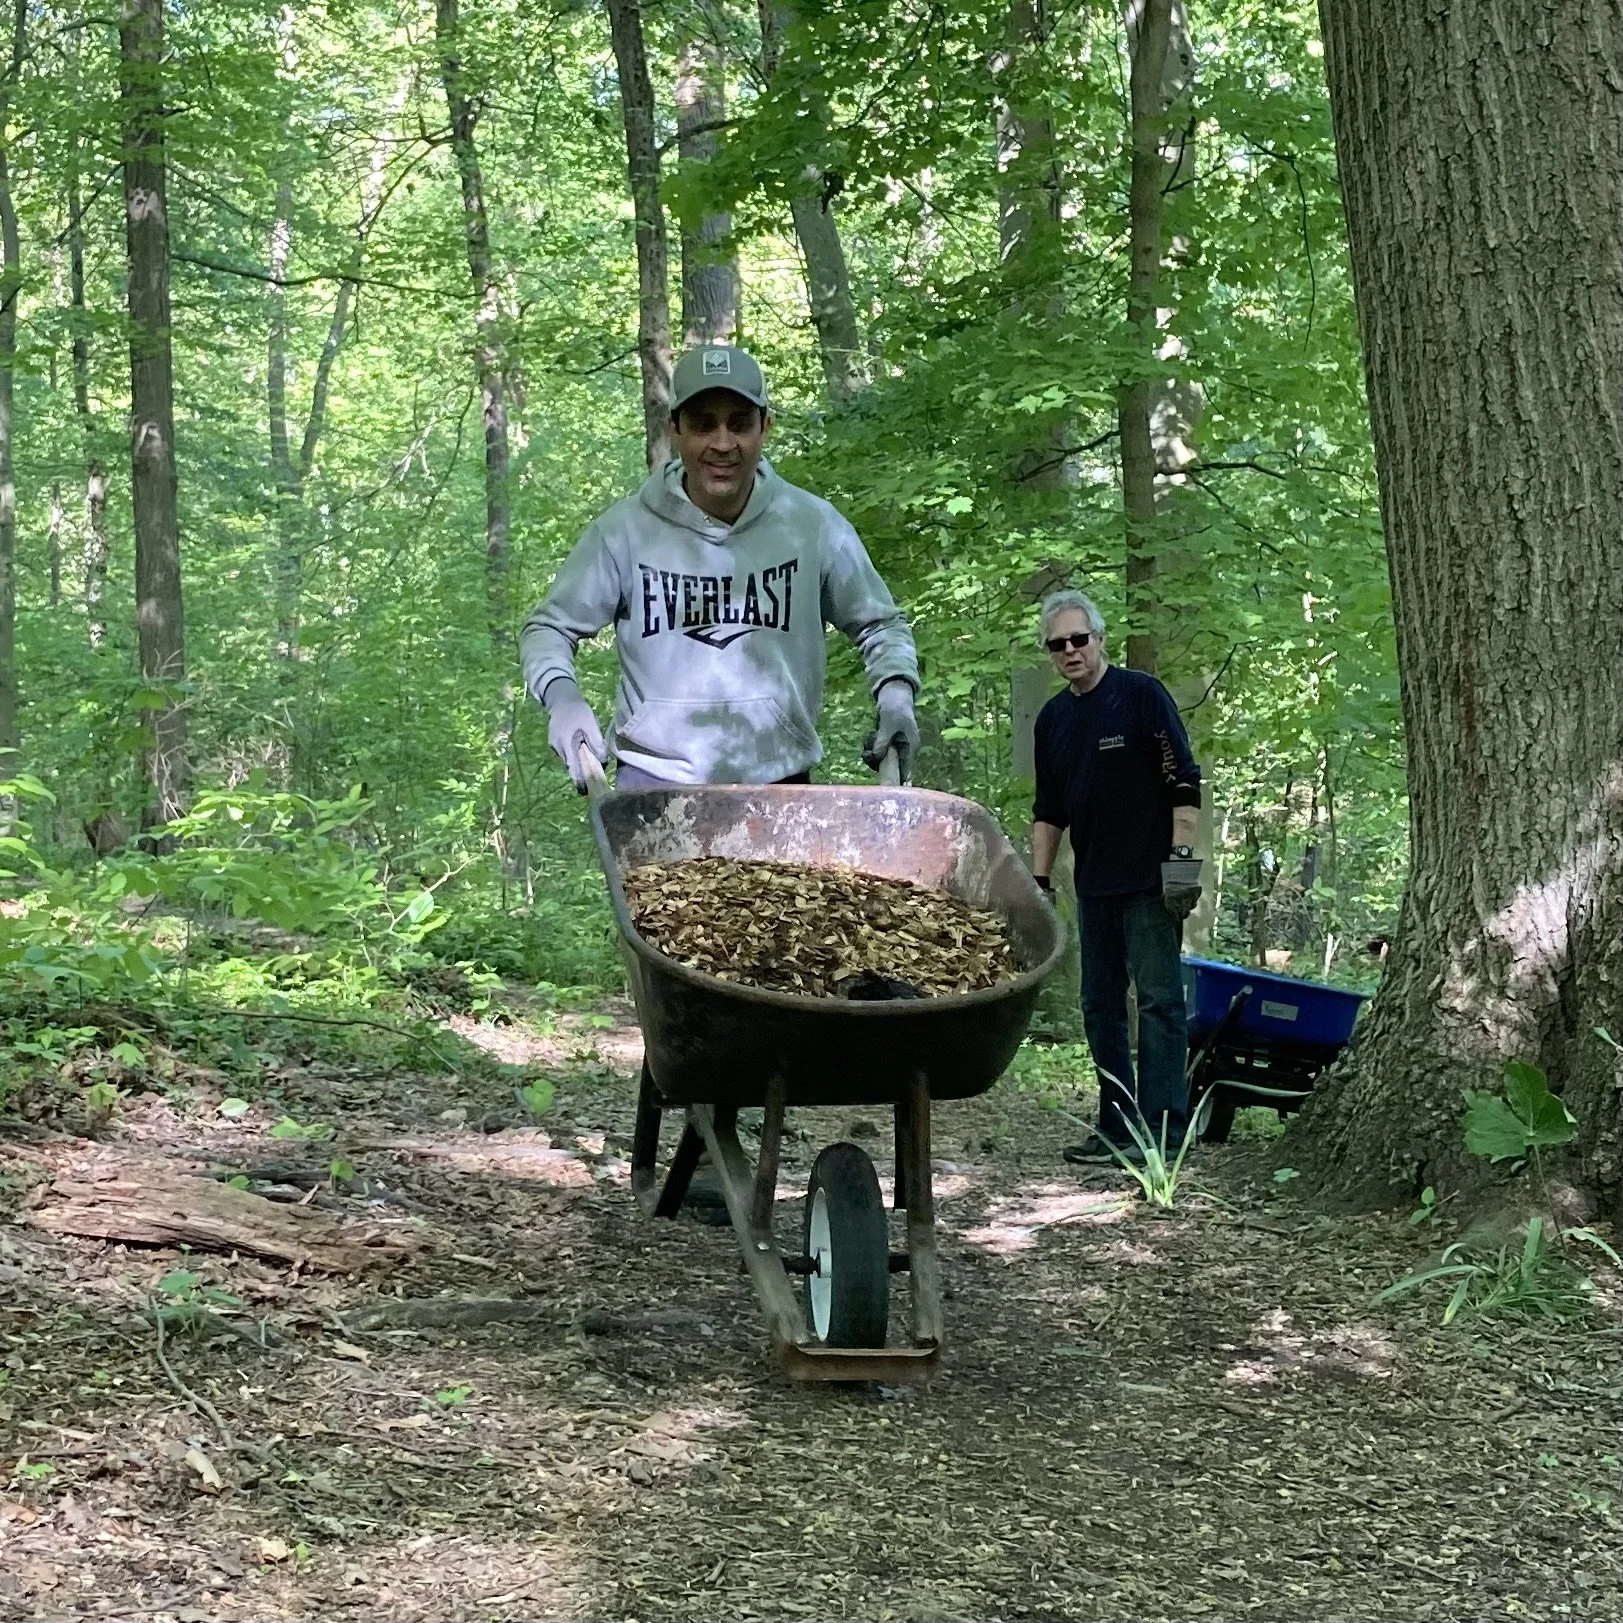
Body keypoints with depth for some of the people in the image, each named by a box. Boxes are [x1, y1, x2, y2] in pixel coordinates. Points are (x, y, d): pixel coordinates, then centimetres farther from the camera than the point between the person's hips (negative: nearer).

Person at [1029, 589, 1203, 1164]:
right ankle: (1116, 1128, 15)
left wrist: (1182, 856, -14)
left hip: (1150, 882, -7)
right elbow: (1048, 810, 20)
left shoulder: (1142, 695, -5)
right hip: (1094, 886, 7)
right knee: (1100, 1008, 8)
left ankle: (1162, 1131, -6)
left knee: (1158, 1001, -6)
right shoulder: (1053, 718, 13)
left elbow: (1184, 782, -8)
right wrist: (1039, 879, 14)